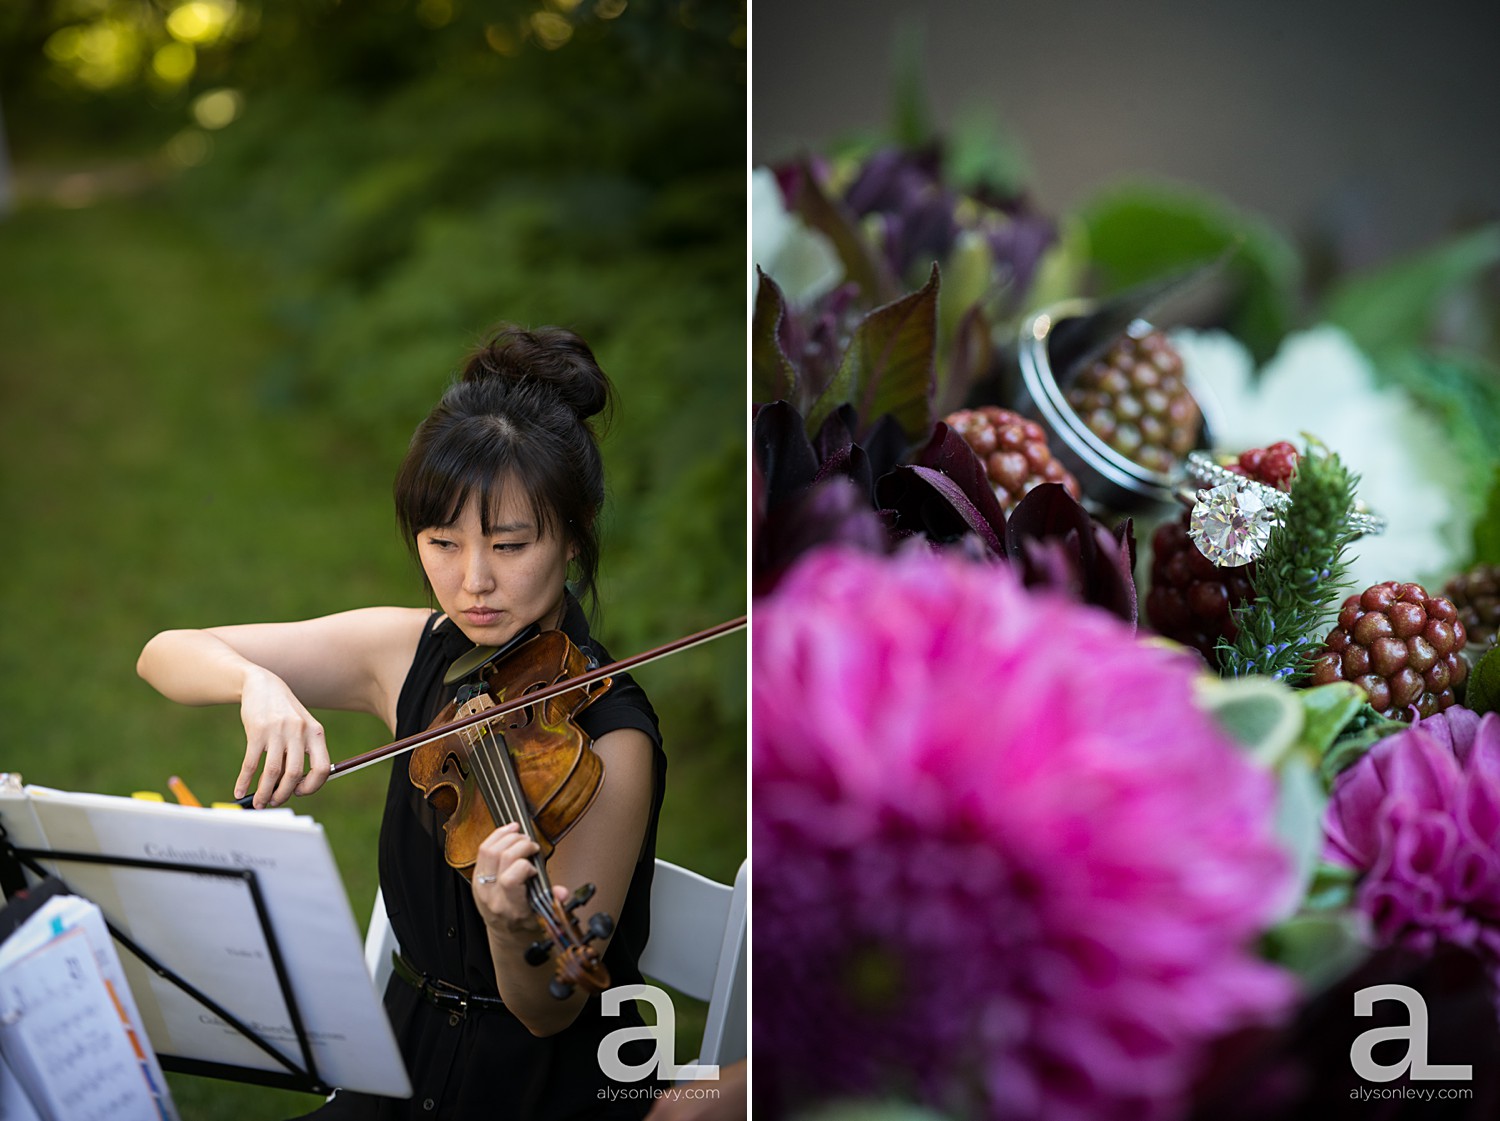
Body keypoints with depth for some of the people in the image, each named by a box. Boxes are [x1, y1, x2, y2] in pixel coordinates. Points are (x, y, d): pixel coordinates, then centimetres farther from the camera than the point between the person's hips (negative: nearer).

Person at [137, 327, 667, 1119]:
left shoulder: (609, 739, -21)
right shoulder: (412, 653, -4)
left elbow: (550, 1013, -18)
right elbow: (166, 655, -2)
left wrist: (512, 930, -41)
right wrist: (256, 685, -24)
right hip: (412, 1057, 5)